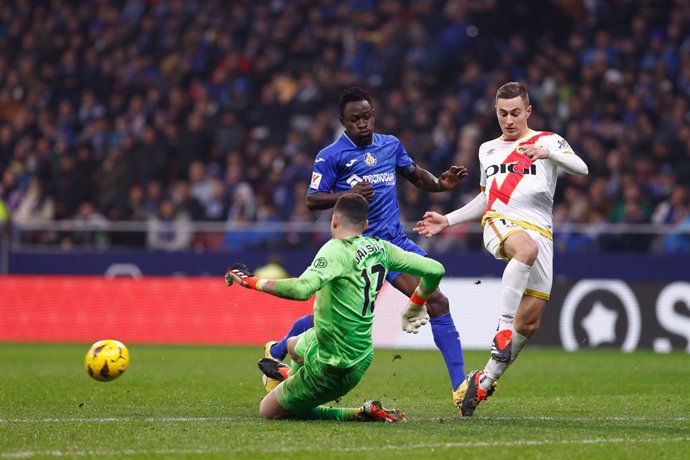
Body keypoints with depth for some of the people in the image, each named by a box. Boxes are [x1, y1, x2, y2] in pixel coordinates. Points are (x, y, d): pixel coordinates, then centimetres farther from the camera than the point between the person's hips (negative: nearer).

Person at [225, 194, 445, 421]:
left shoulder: (337, 250, -25)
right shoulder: (380, 248, -3)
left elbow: (302, 289, -41)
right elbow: (435, 270, 0)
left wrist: (255, 282, -29)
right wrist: (415, 306, 18)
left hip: (334, 366, -9)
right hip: (361, 356, 9)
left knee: (268, 412, 8)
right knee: (293, 345, 36)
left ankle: (360, 414, 3)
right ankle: (291, 375, 72)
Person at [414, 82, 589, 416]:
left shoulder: (548, 140, 10)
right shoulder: (487, 150, 24)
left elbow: (580, 169, -8)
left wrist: (549, 153, -25)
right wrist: (448, 220, 28)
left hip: (539, 232, 0)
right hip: (500, 223, 0)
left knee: (530, 322, -6)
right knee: (527, 248, -40)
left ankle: (485, 380, 9)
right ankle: (503, 328, -43)